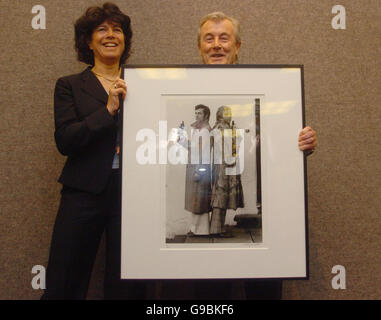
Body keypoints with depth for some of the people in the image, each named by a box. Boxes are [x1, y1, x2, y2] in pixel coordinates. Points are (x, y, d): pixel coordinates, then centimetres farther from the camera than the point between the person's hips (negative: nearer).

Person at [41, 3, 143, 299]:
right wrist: (108, 109, -14)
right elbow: (64, 141, -7)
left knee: (123, 284, 10)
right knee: (63, 284, 7)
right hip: (85, 191, -1)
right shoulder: (70, 86, 7)